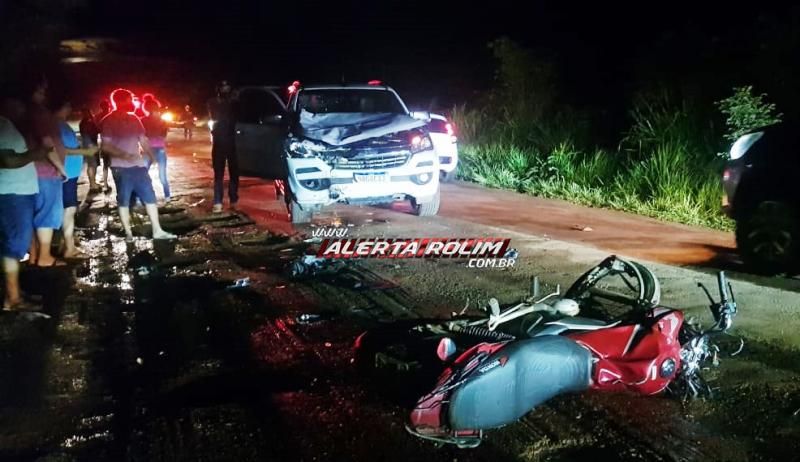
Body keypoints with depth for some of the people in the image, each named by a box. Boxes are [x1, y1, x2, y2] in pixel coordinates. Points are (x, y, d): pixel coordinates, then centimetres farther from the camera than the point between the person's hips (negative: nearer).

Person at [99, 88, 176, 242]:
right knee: (124, 201, 3)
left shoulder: (133, 119, 11)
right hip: (121, 168, -6)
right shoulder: (109, 121, -7)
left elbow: (143, 139, 18)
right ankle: (128, 233, 12)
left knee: (150, 197, 4)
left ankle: (157, 231, 9)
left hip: (138, 165, 6)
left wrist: (151, 156, 6)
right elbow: (105, 146, -12)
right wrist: (123, 155, -24)